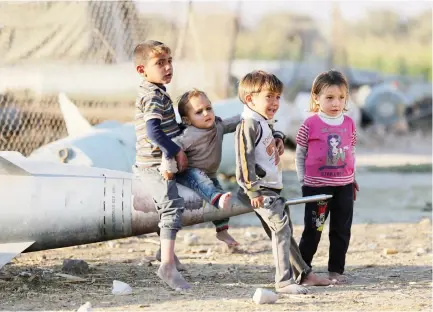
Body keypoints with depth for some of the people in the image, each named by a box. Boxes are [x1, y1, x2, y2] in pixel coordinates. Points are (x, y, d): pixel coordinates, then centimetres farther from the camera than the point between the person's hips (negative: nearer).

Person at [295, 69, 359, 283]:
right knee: (313, 230, 0)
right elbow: (300, 155, 0)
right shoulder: (310, 125, -7)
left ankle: (336, 270, 16)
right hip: (316, 186, -4)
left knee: (342, 231, 7)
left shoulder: (349, 124, 5)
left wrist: (352, 179, 15)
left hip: (344, 186, 4)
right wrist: (303, 181, -2)